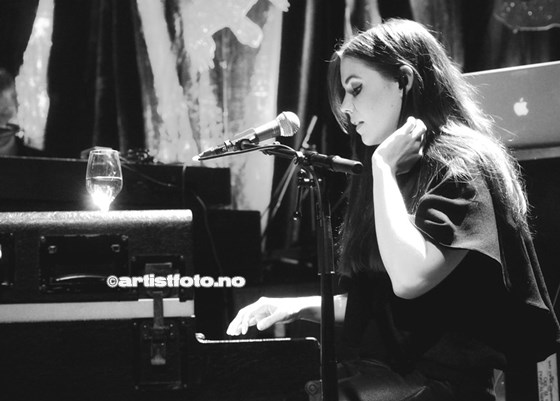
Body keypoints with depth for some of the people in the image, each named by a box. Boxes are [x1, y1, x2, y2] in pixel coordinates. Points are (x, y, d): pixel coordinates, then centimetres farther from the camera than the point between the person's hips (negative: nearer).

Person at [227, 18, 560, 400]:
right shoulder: (387, 174, 17)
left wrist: (383, 166, -12)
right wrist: (301, 306, 6)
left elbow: (409, 278, -22)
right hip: (380, 367, 8)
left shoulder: (464, 164, -8)